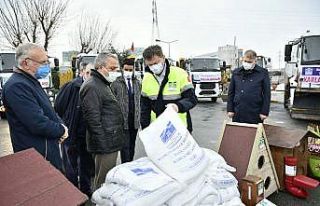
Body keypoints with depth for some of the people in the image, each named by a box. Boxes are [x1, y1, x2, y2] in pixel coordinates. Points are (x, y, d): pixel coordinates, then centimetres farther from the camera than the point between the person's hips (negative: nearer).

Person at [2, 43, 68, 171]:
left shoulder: (31, 82, 12)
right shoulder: (17, 86, -22)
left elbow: (48, 111, 19)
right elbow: (38, 123, -29)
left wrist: (60, 124, 0)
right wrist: (61, 130, -12)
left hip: (49, 150, 10)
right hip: (37, 157, -10)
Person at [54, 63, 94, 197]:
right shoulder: (71, 87, -14)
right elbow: (58, 108, -11)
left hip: (88, 135, 4)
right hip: (71, 134, -3)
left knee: (87, 165, 20)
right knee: (71, 168, 12)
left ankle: (86, 190, 41)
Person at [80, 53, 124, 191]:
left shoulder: (103, 84, 19)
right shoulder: (92, 87, -15)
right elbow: (93, 119, -21)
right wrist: (103, 145, -20)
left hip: (111, 144, 10)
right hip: (105, 145, -10)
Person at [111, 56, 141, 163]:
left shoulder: (137, 83, 11)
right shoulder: (116, 83, -2)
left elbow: (140, 101, 10)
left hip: (135, 120, 4)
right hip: (123, 120, -4)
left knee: (132, 145, 15)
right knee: (125, 146, -3)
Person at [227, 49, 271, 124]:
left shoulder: (263, 73, 1)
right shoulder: (236, 72, 9)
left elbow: (267, 94, 1)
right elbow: (231, 92, 10)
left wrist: (265, 111, -5)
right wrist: (230, 109, 4)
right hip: (238, 114, 2)